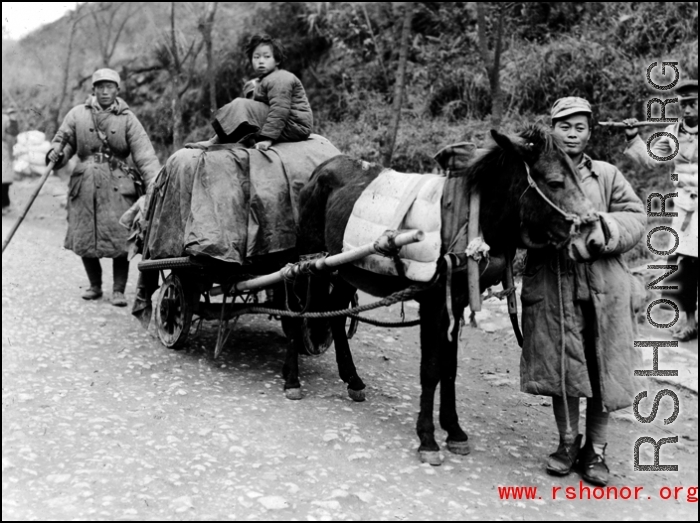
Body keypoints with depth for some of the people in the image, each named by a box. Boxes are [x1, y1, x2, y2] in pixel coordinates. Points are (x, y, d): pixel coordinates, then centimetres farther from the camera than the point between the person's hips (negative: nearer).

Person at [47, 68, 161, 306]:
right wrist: (56, 153, -11)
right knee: (83, 240, 6)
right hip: (85, 184, 2)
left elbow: (145, 155, -7)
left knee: (120, 240, -7)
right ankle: (95, 286, 26)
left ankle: (118, 290, 7)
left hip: (118, 187, -2)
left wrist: (155, 186, -18)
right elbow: (63, 140, 14)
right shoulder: (77, 114, 6)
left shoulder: (127, 119, 1)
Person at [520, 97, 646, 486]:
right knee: (559, 366, 5)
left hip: (604, 288, 1)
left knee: (603, 369, 5)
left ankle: (596, 449, 21)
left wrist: (606, 228, -16)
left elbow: (636, 218, 3)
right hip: (551, 285, -1)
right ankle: (568, 441, 25)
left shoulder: (608, 176, 10)